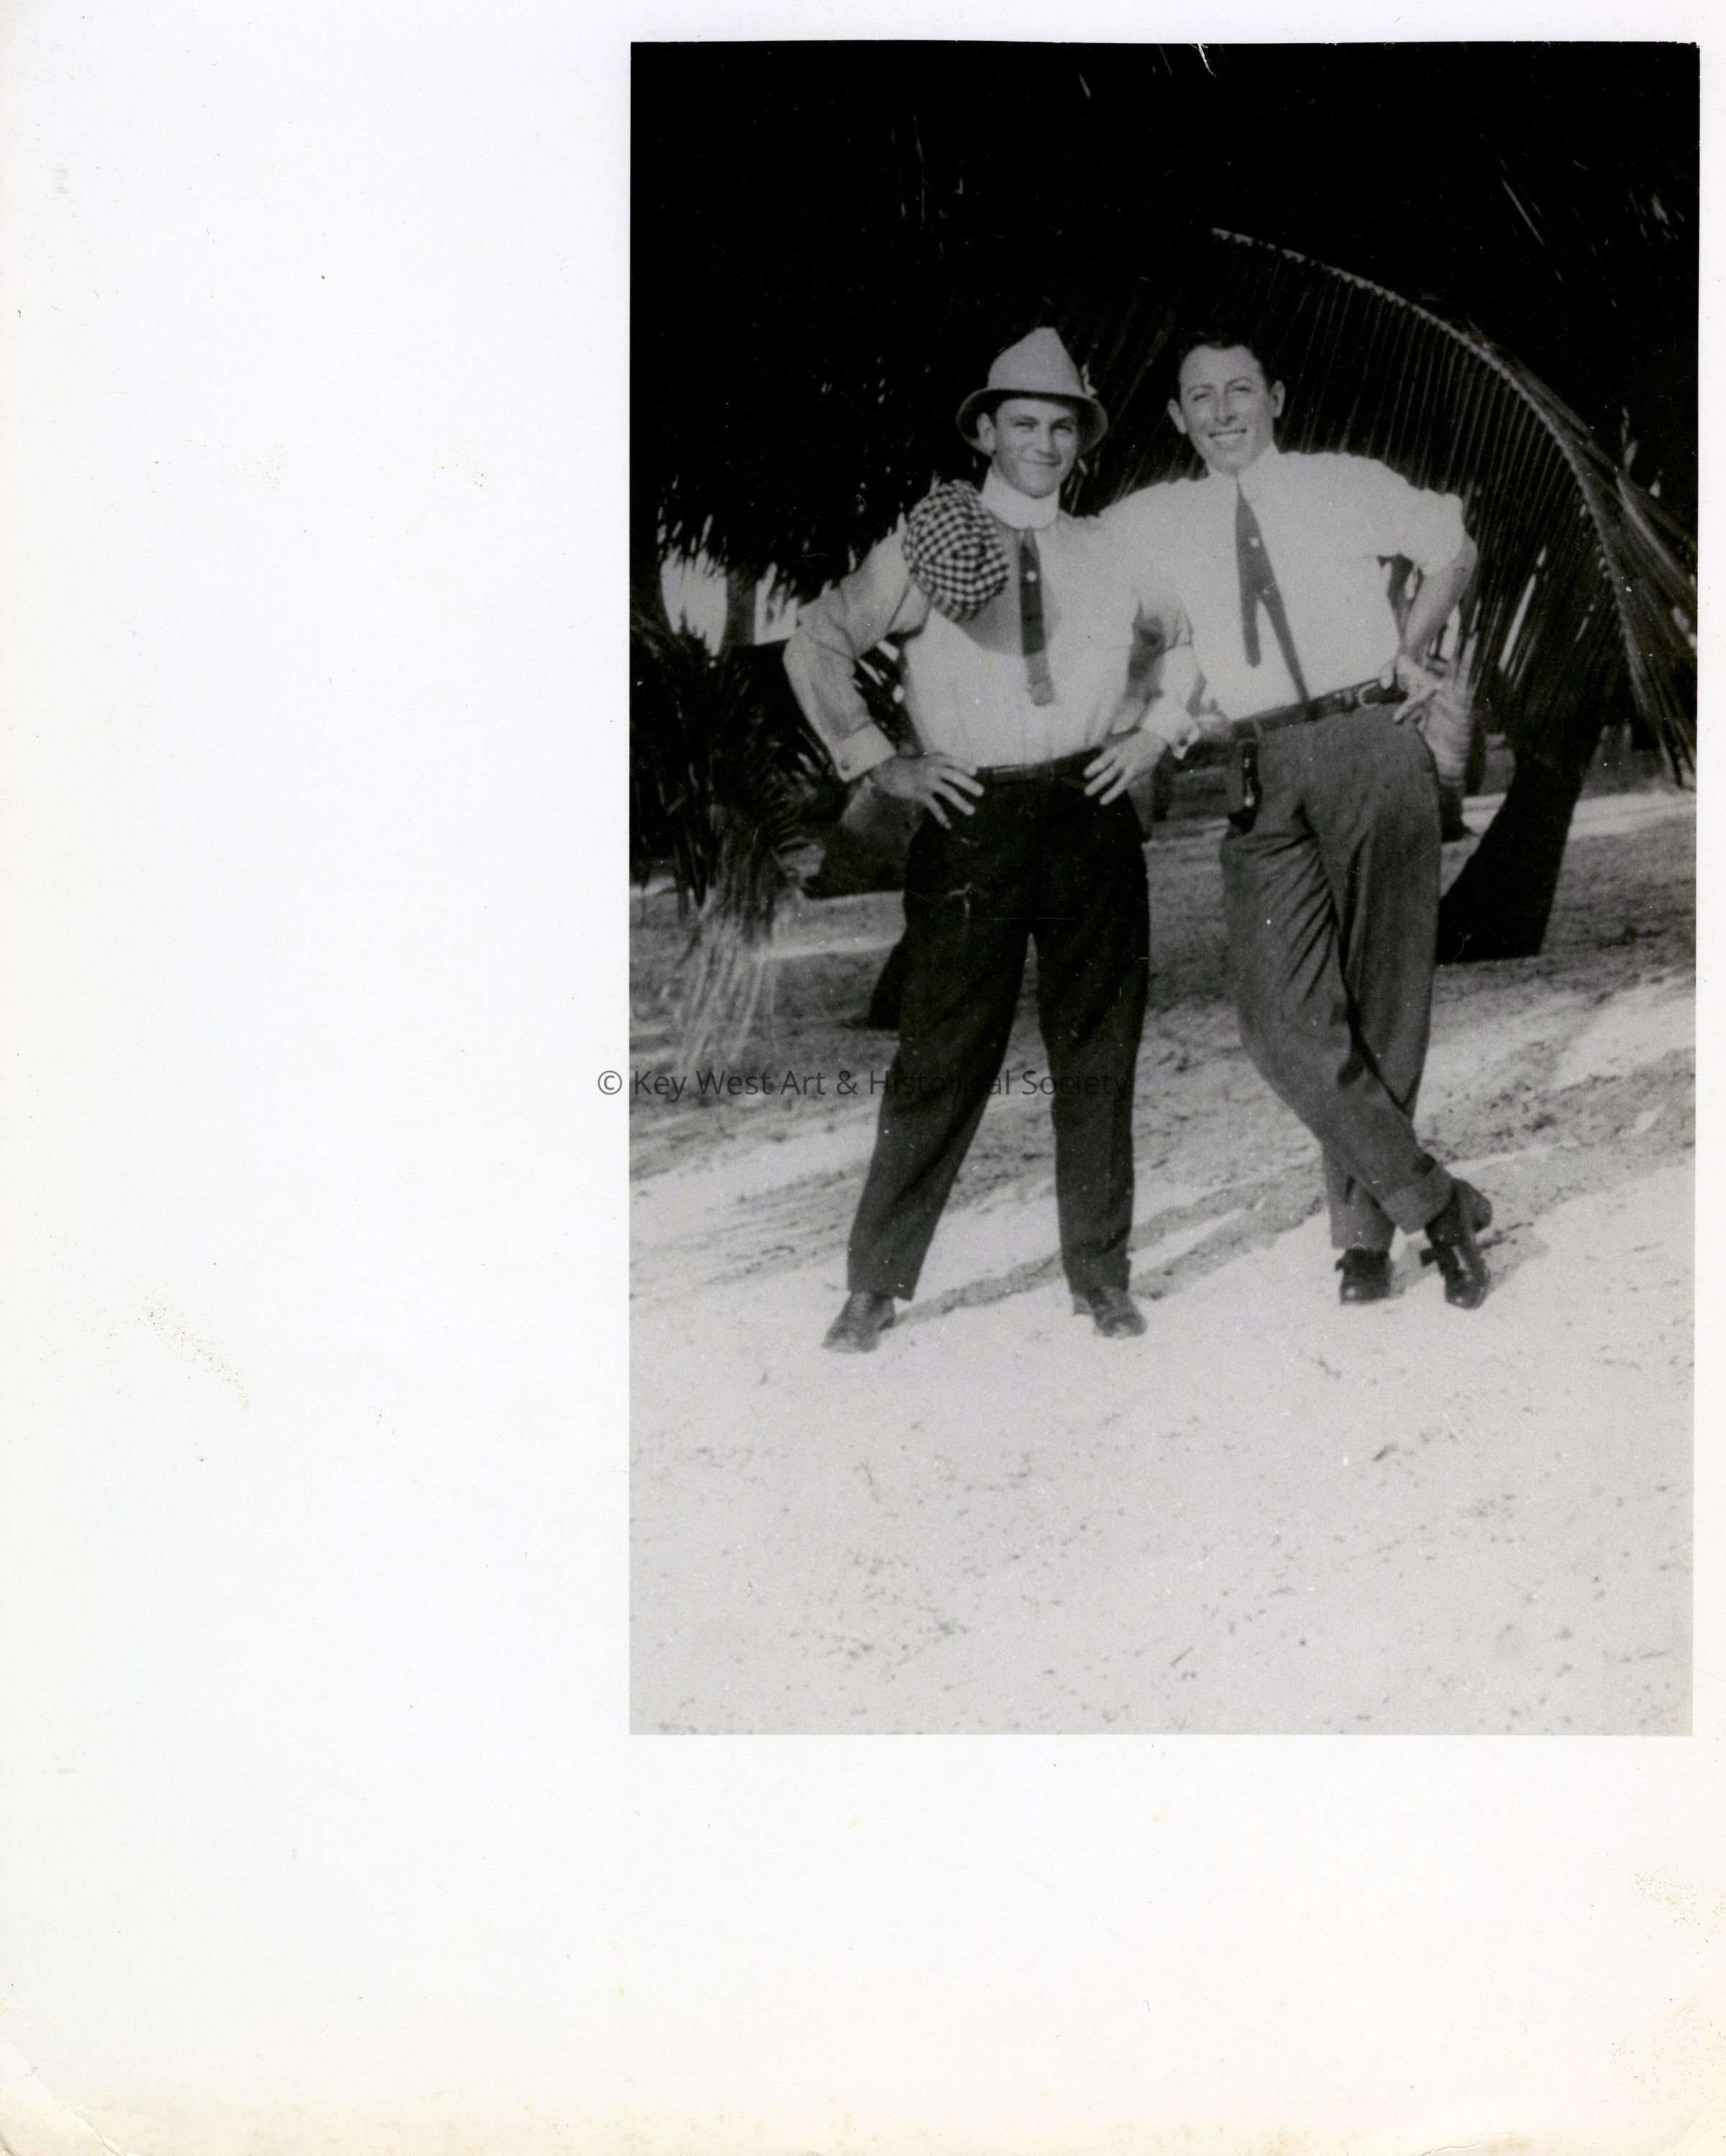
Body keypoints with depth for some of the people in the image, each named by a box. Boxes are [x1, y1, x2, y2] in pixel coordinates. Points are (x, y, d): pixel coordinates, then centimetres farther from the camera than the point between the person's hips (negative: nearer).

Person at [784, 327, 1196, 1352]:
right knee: (943, 1055, -3)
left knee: (1099, 1053, 5)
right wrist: (879, 760, 1)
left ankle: (1101, 1275, 17)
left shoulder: (1110, 554, 13)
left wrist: (1153, 734, 9)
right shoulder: (929, 548, 5)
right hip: (972, 818, -3)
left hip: (1093, 816, 3)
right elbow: (816, 644, 7)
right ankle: (878, 1283, 7)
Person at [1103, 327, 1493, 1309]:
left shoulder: (1352, 487, 12)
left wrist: (1413, 649, 16)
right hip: (1262, 774, 1)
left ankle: (1367, 1230, 14)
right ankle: (1435, 1202, -1)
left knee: (1385, 1006, 1)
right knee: (1286, 1020, -13)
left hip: (1372, 743, 0)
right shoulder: (1143, 528, 11)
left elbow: (1454, 549, 27)